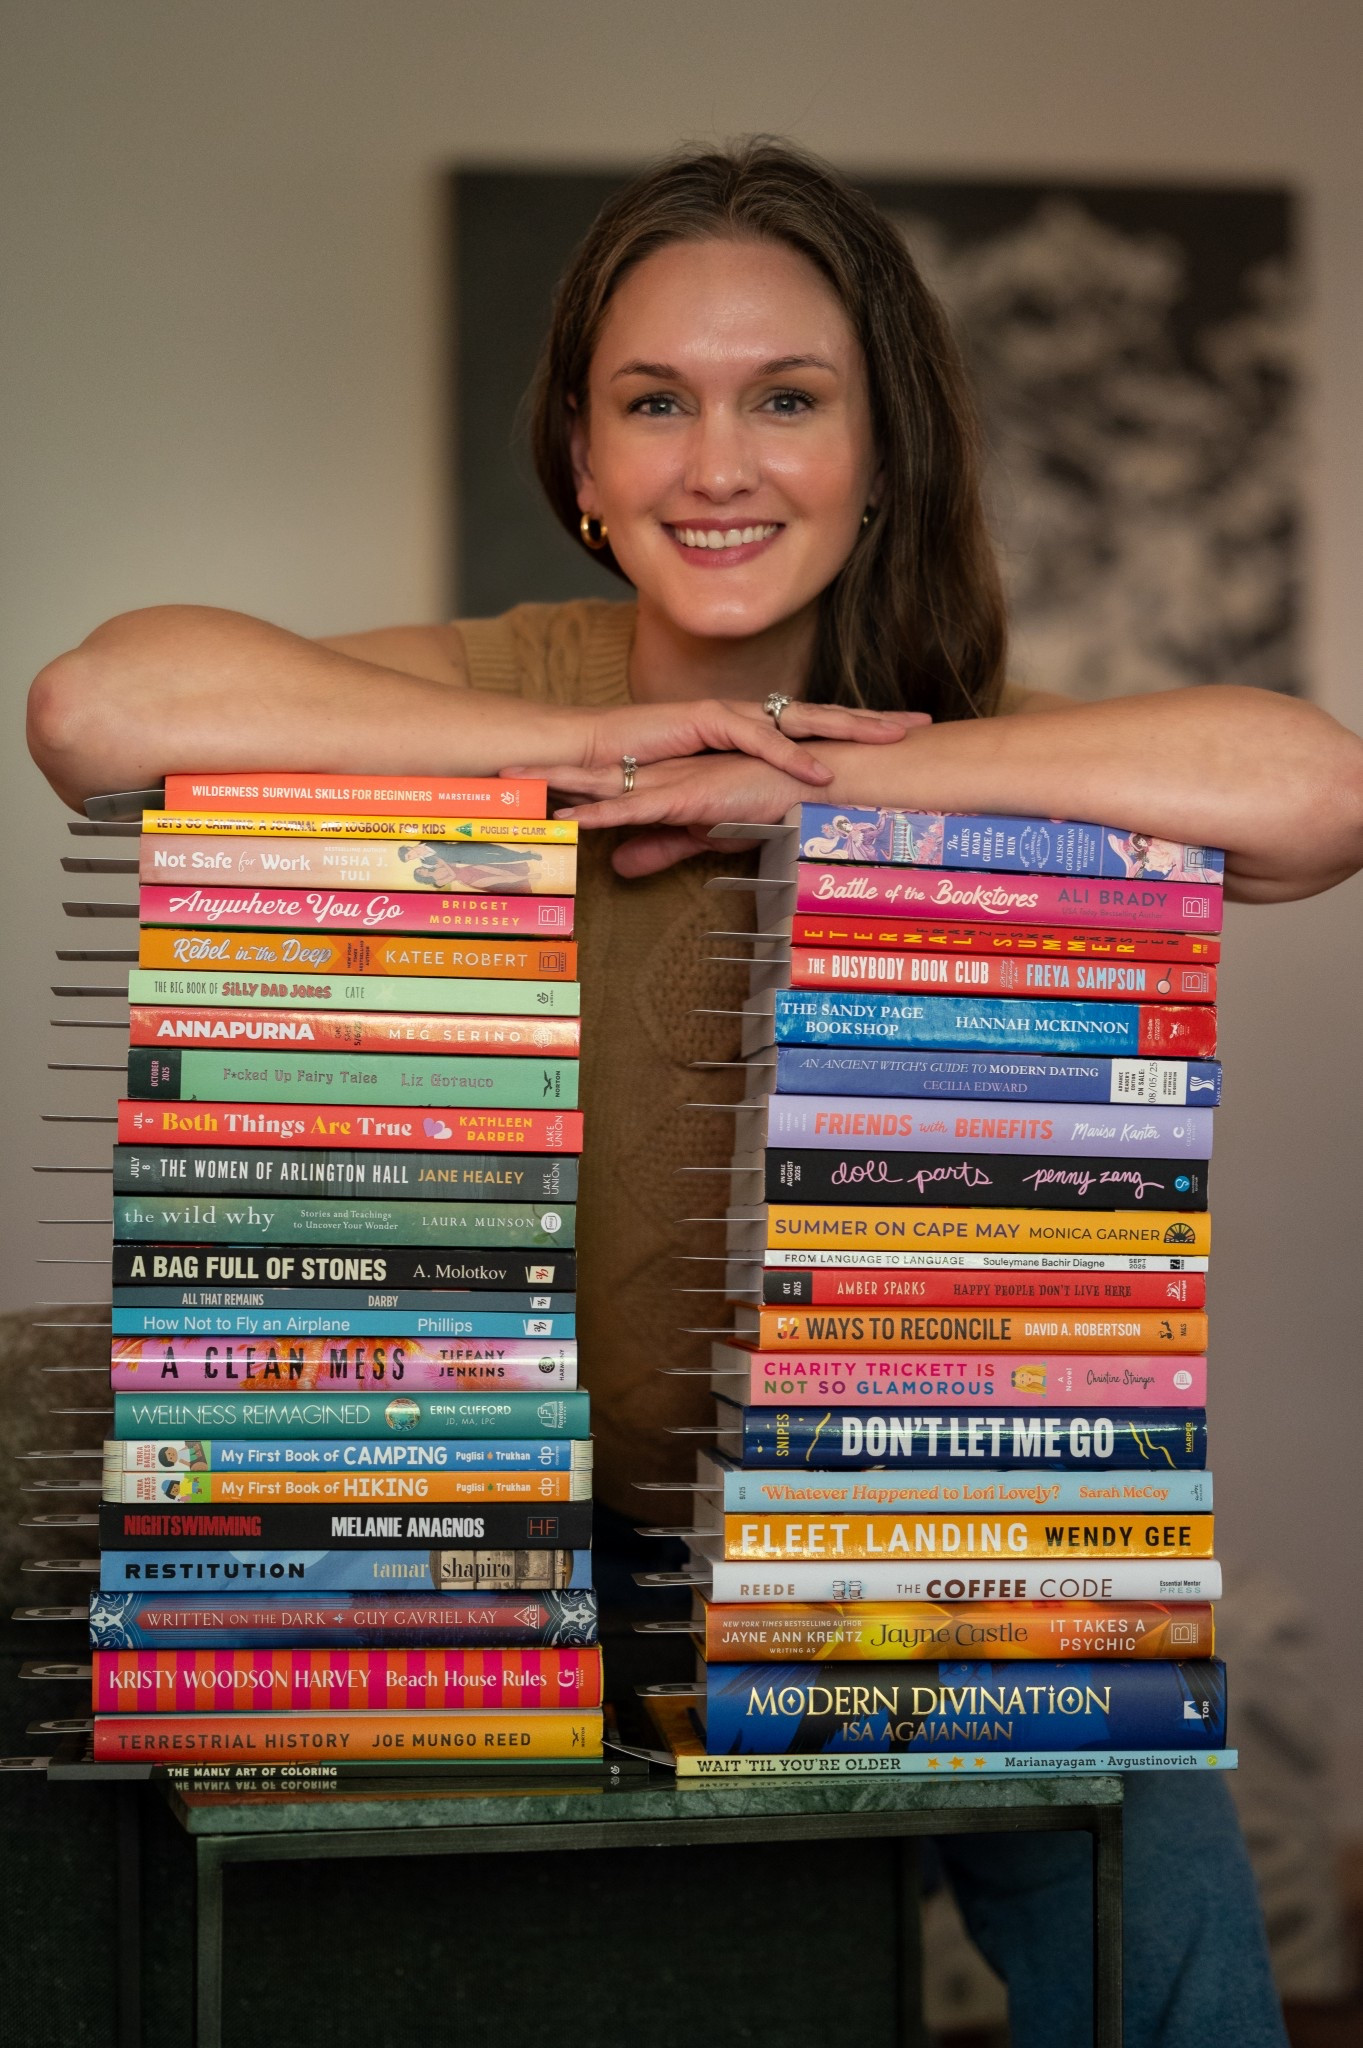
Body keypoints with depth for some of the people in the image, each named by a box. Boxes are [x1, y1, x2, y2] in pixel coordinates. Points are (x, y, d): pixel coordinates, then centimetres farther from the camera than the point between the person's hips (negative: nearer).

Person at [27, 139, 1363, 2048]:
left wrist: (809, 784, -24)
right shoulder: (516, 686, -2)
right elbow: (95, 709, -20)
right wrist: (587, 749, -20)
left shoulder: (967, 746, -3)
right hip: (544, 1525, 0)